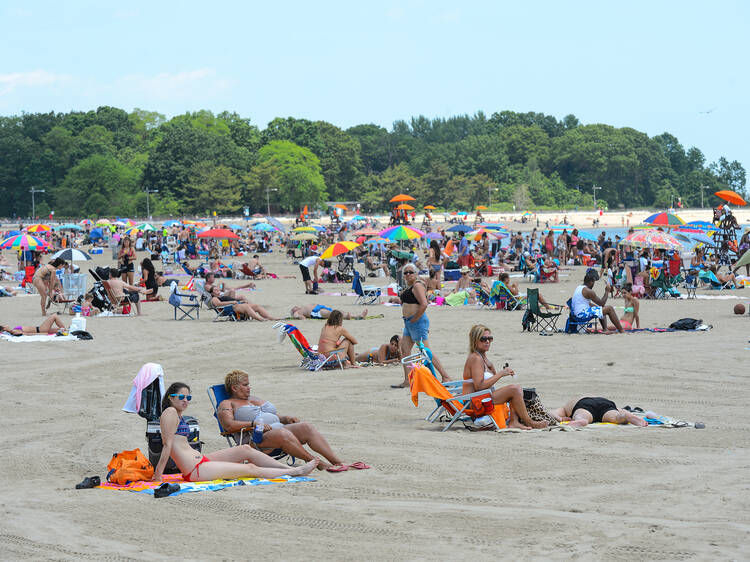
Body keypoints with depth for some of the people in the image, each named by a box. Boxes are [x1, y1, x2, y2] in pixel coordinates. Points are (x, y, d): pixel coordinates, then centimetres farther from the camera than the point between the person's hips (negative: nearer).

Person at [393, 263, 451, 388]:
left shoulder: (417, 286, -12)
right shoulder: (409, 287, 18)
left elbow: (424, 305, -23)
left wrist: (413, 320, -17)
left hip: (417, 321, -10)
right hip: (409, 322, 10)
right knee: (404, 350, 7)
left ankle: (445, 377, -5)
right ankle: (407, 381, 9)